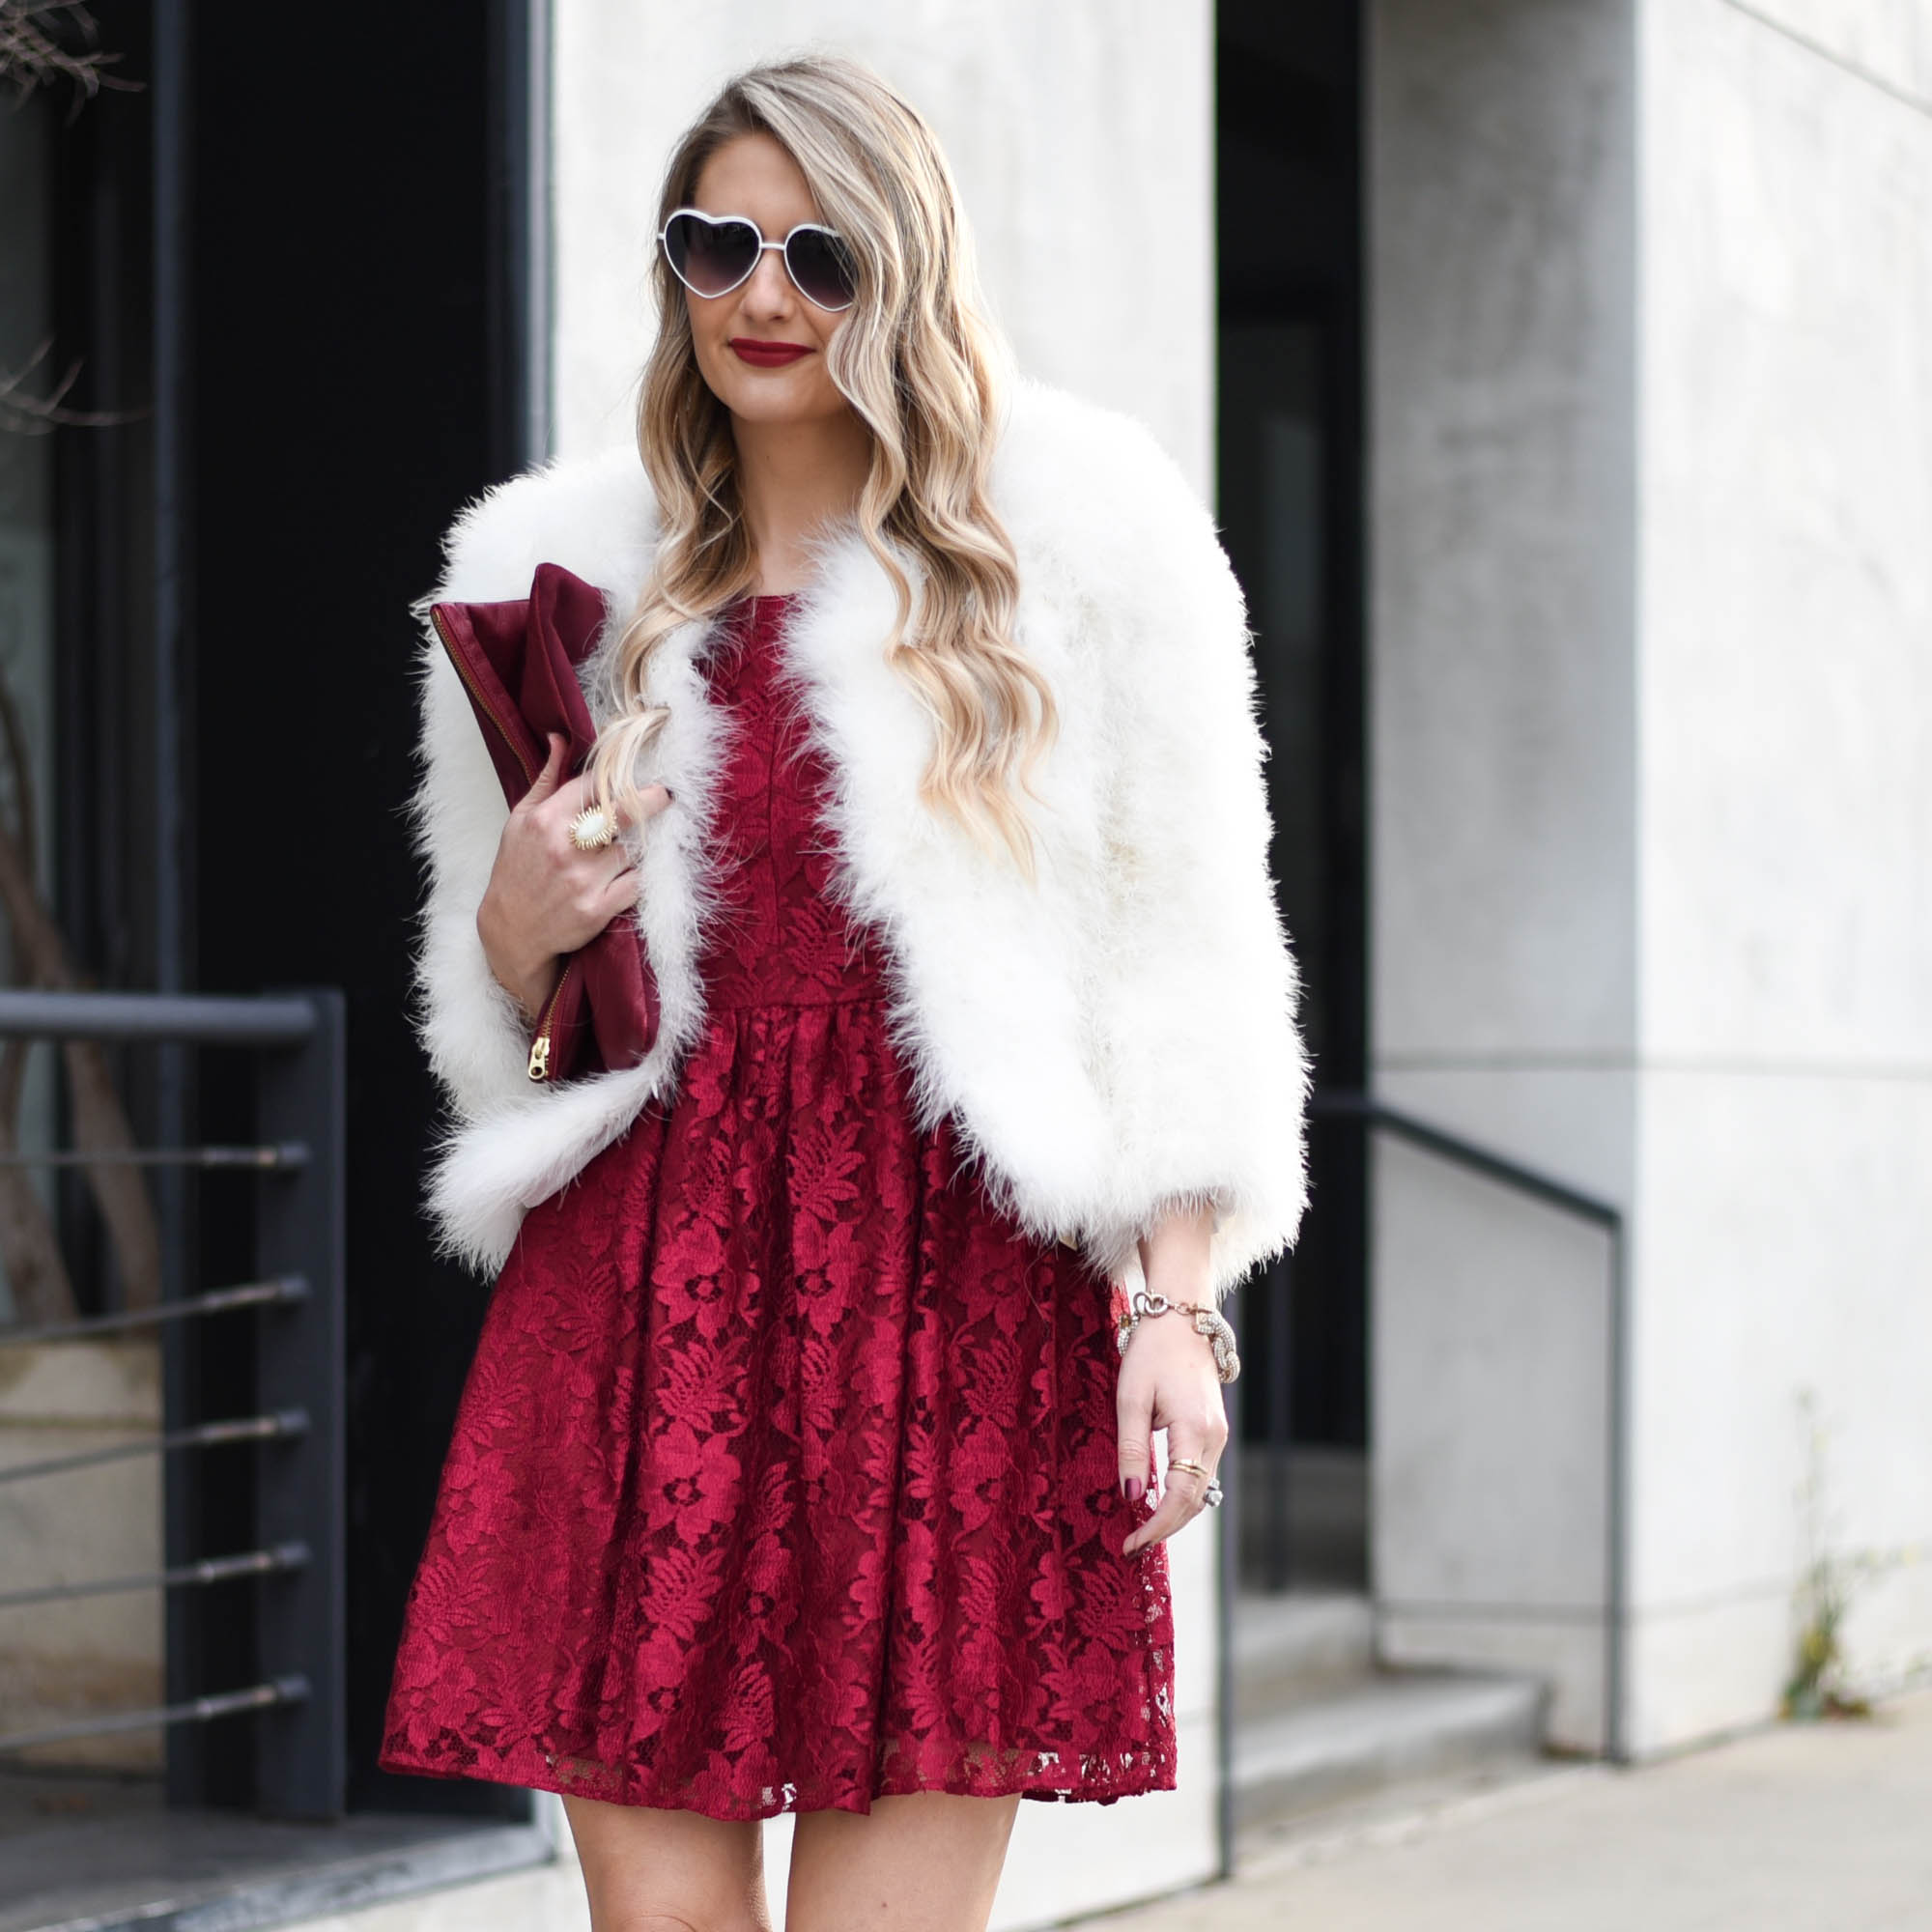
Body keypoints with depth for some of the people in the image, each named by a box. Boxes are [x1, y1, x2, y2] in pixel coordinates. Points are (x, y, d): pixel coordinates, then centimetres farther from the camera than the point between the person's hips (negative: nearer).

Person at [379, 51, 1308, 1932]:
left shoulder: (1083, 538, 7)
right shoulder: (561, 570, 14)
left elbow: (1183, 952, 5)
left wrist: (1175, 1301, -4)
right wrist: (518, 928, -1)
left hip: (956, 1280, -2)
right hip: (643, 1282, 2)